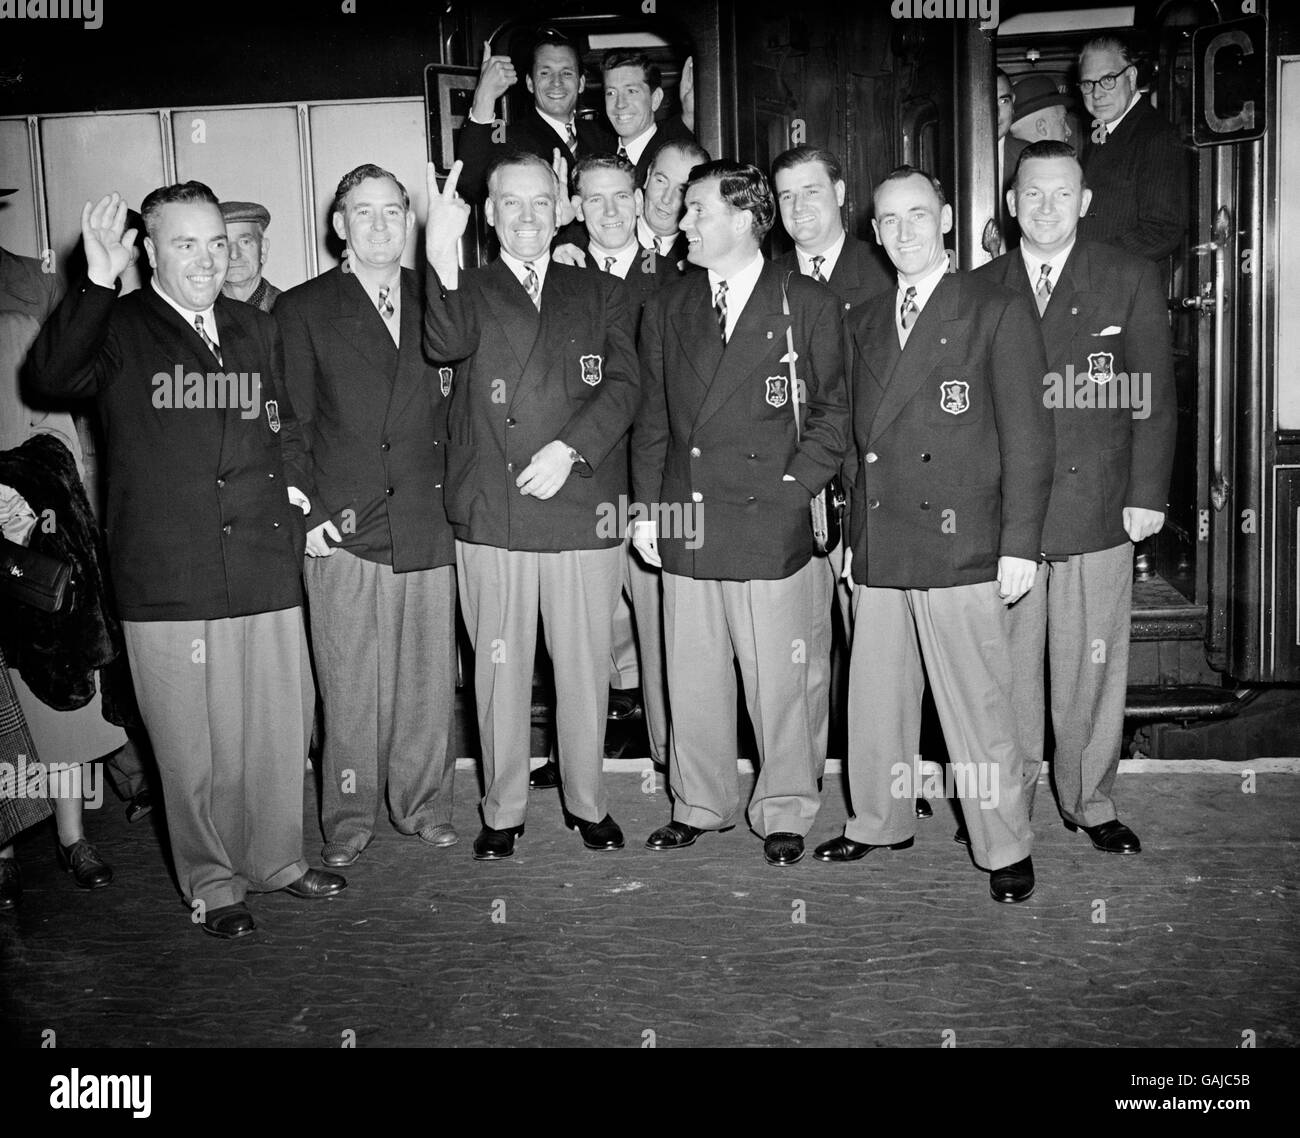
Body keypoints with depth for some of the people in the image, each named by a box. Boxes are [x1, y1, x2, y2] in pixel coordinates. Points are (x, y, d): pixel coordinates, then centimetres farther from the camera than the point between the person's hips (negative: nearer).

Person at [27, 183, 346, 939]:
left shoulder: (258, 330, 15)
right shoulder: (119, 331, -1)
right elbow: (52, 378, -20)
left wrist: (292, 484, 12)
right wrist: (98, 283, -27)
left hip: (266, 570, 4)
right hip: (167, 582, -4)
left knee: (282, 728, 11)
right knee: (192, 745, 6)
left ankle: (275, 857, 32)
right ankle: (212, 883, 24)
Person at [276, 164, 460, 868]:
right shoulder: (303, 309, 5)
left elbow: (457, 407, 13)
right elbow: (289, 423, 3)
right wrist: (305, 515, -4)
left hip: (429, 525, 2)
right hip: (343, 529, -2)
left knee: (429, 678, 7)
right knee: (350, 687, 3)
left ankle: (423, 804, 23)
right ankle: (350, 818, 18)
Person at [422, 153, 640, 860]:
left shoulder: (601, 293, 13)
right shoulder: (467, 292, 8)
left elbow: (623, 385, 1)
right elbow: (446, 345, -16)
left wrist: (569, 447, -14)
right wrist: (442, 262, -34)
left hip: (583, 511, 1)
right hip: (490, 514, 0)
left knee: (584, 667, 8)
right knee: (499, 668, 8)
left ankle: (588, 802, 26)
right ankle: (503, 810, 23)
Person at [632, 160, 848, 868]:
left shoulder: (808, 305, 2)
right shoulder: (666, 309, 13)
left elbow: (834, 411, 2)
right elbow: (652, 417, 14)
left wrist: (796, 486, -8)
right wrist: (647, 506, 8)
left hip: (775, 525, -3)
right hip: (685, 526, 4)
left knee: (782, 681, 4)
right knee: (691, 678, 10)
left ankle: (784, 813, 21)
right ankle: (700, 804, 27)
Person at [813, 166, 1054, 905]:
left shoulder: (999, 313, 0)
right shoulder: (866, 323, 17)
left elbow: (1028, 436, -4)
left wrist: (1020, 543, -10)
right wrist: (852, 534, 13)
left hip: (962, 549, -5)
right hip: (879, 552, 5)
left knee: (979, 707, -1)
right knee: (875, 702, 11)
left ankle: (1006, 849, 15)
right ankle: (881, 823, 29)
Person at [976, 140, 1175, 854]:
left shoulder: (1131, 281, 5)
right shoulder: (979, 290, 8)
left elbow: (1154, 397, 4)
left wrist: (1147, 495, -3)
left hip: (1099, 511, 0)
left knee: (1091, 666, 6)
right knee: (1005, 666, 6)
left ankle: (1090, 802, 23)